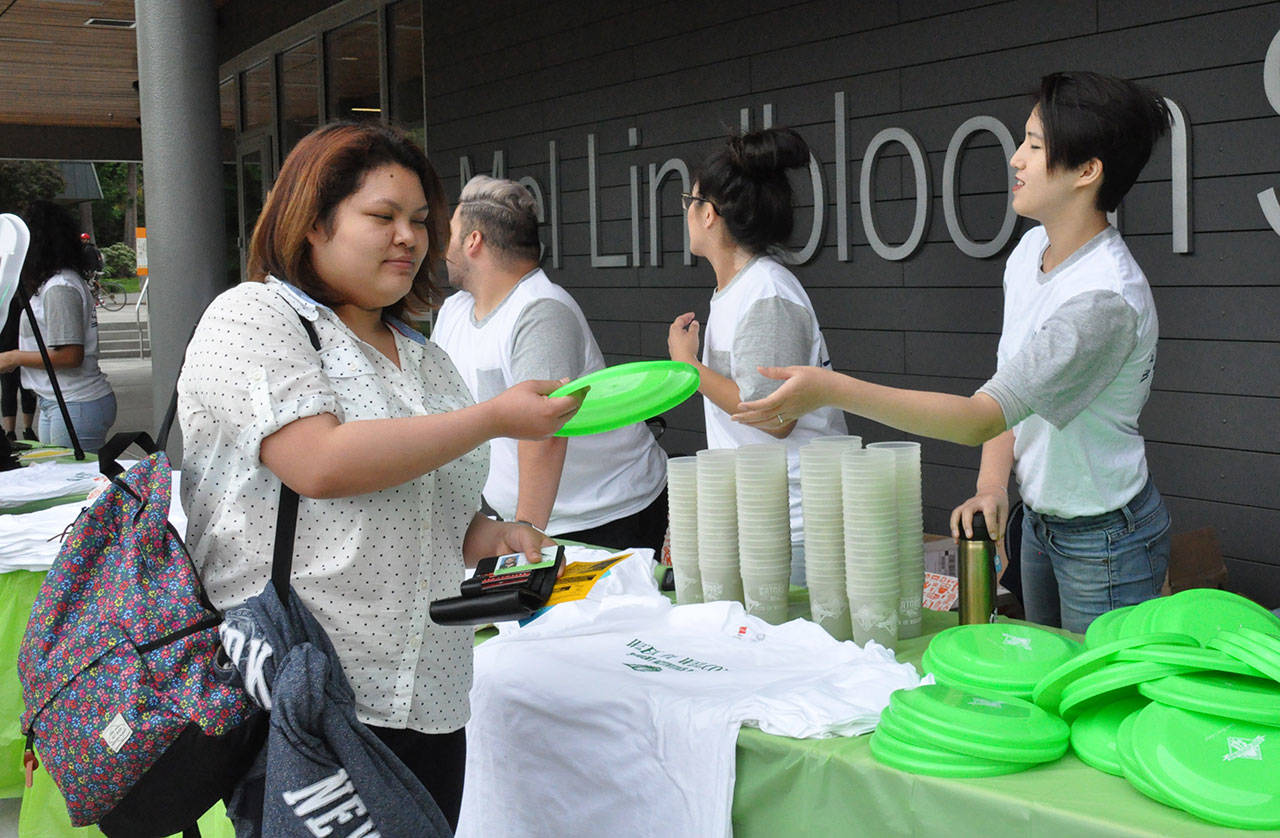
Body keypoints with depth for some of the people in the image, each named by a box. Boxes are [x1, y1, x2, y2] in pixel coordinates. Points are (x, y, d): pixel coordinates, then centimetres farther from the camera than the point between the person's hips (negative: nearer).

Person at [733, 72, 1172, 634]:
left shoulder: (1104, 298, -29)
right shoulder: (1031, 250, -1)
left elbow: (981, 418, -32)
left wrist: (835, 389, -36)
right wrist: (992, 483, -7)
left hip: (1104, 540, -8)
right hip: (1039, 519, 8)